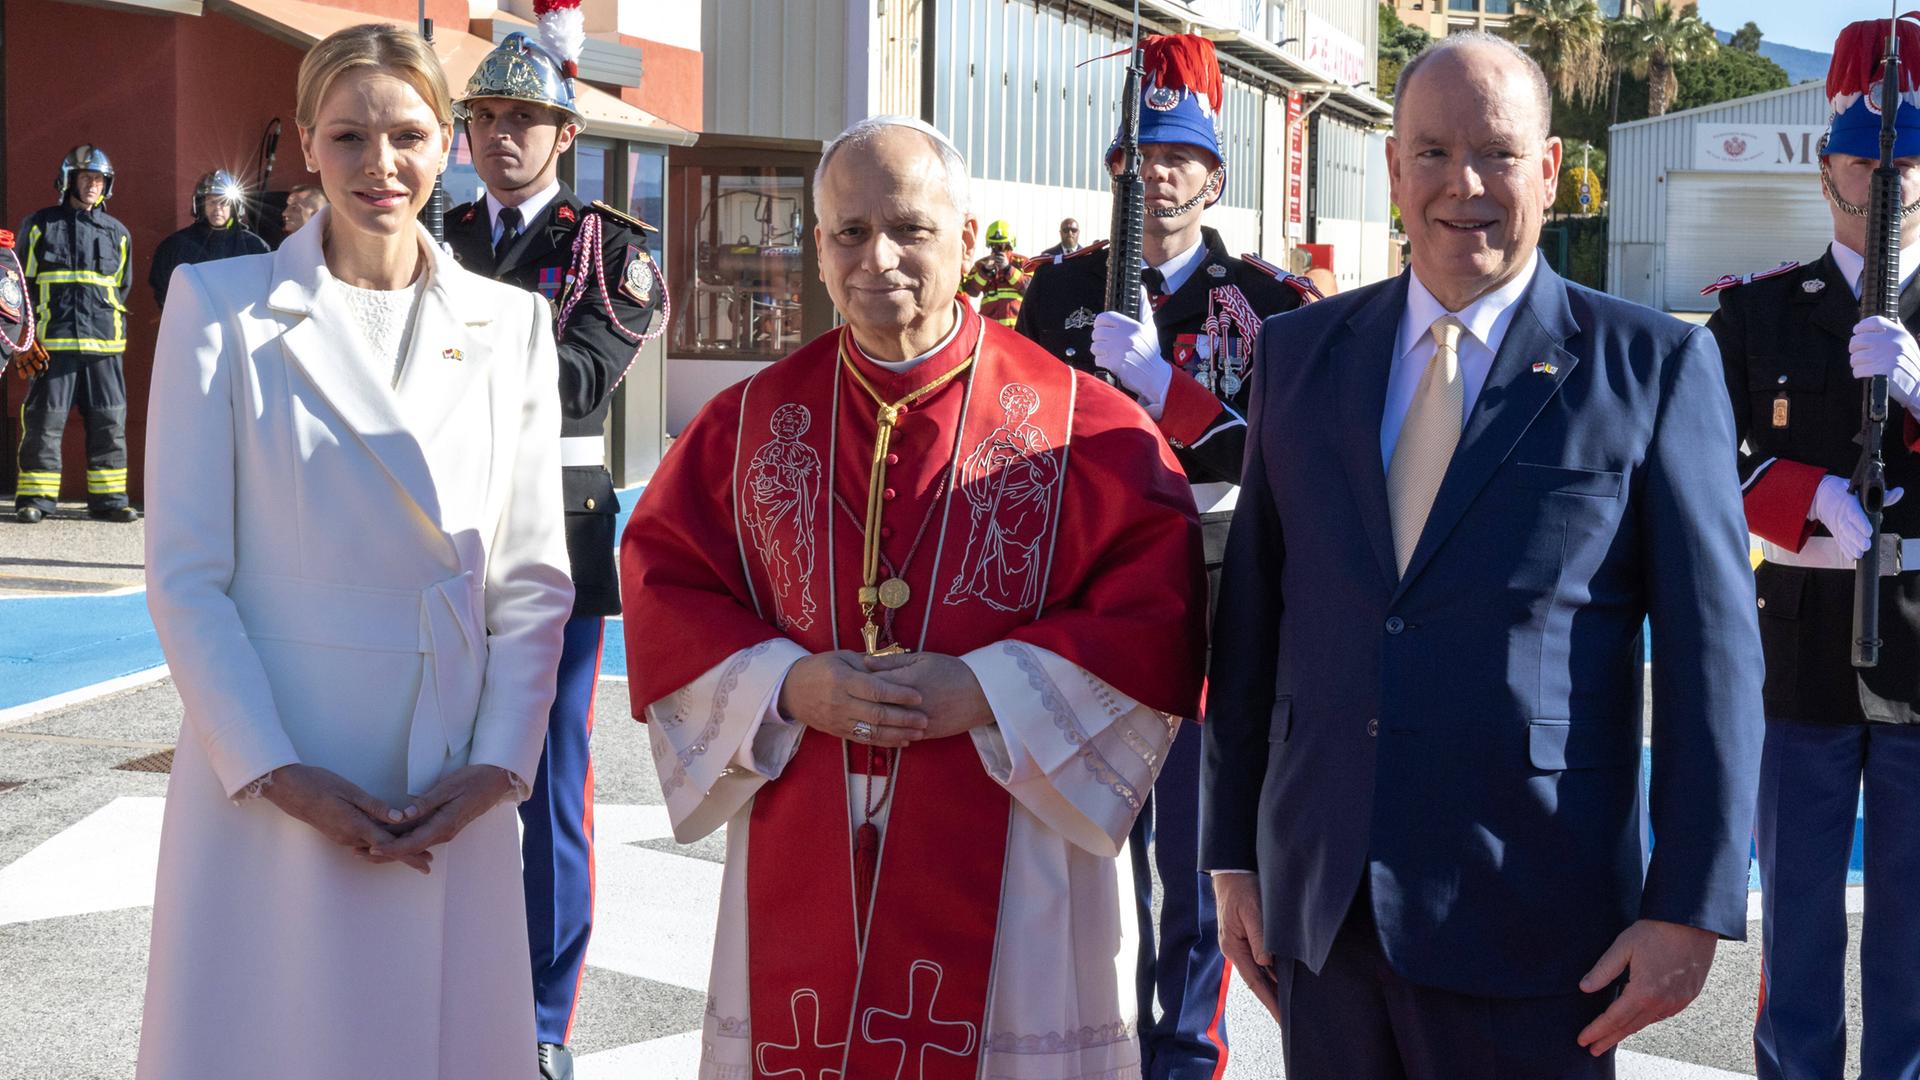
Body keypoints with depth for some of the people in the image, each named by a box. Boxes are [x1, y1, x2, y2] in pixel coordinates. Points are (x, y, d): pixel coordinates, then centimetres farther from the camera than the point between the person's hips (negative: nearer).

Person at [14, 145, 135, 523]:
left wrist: (107, 319, 11)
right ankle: (34, 497, 2)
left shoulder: (117, 233, 15)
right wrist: (36, 325, 3)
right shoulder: (40, 225, 8)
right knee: (44, 420, -4)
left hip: (104, 342, 2)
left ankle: (109, 498, 8)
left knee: (109, 421, 2)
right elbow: (22, 280, 12)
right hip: (53, 342, -2)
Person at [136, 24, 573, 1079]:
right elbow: (185, 572, -4)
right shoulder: (222, 303, -1)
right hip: (267, 783, -2)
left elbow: (534, 577, 6)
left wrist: (496, 764, -6)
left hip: (457, 797, 2)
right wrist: (276, 772, -12)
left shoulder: (511, 324, 6)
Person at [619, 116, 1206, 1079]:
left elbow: (1155, 610, -6)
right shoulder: (753, 421, 7)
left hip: (1005, 866, -2)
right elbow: (661, 586, 6)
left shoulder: (1077, 423, -2)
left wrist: (988, 691, -16)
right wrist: (786, 684, -10)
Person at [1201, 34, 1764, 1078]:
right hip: (1321, 907, 3)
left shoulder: (1654, 366, -3)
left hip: (1530, 917, -3)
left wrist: (1691, 907, -8)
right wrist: (1233, 851, 9)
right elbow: (1251, 612, 9)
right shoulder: (1300, 351, 7)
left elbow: (1711, 651, -4)